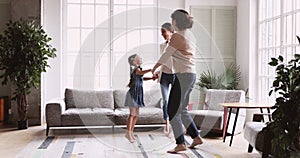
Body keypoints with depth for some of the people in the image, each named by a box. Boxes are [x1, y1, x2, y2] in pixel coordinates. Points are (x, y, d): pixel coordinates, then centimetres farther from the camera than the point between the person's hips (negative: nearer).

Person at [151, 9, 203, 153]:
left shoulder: (177, 36, -12)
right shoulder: (190, 35, 15)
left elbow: (166, 55, -8)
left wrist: (154, 68, 6)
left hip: (183, 75, -9)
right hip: (191, 75, 9)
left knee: (172, 111, -2)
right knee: (182, 109, 20)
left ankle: (181, 144, 2)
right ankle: (196, 137, 25)